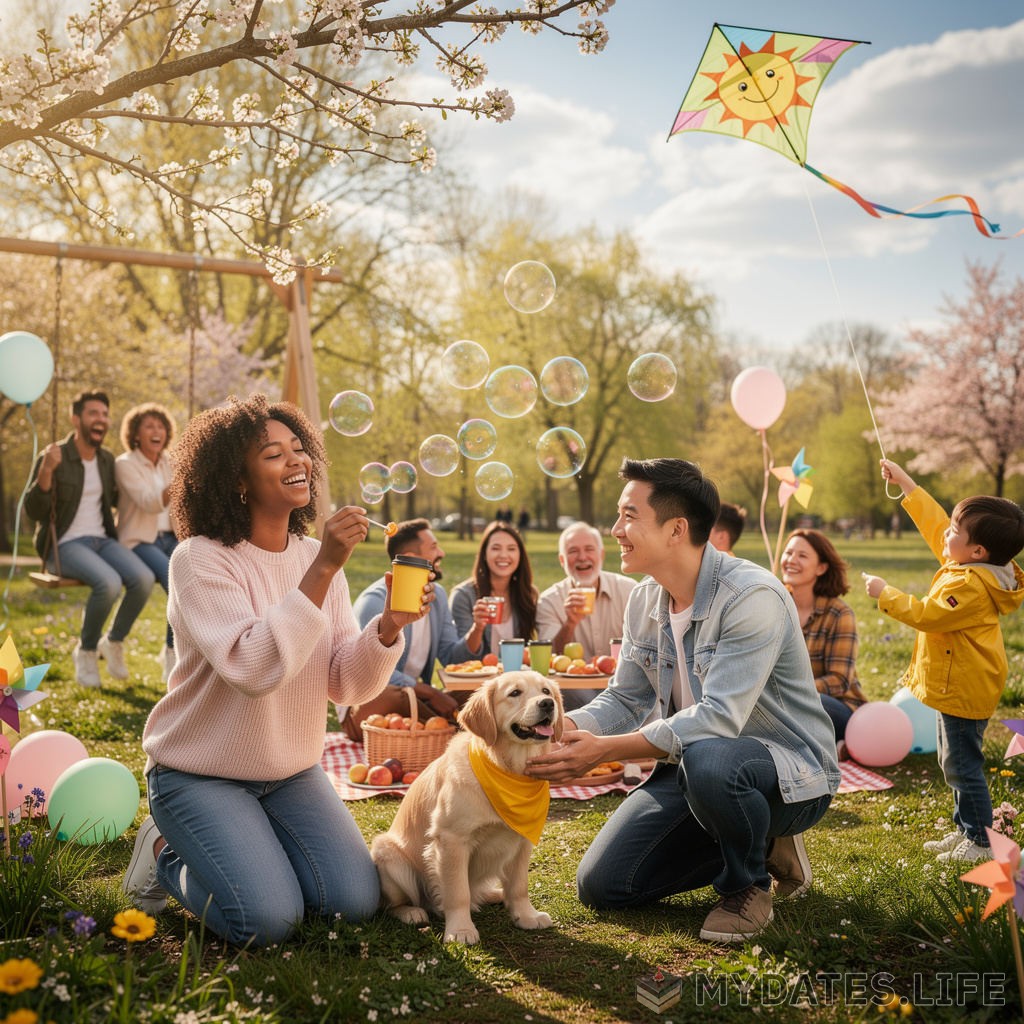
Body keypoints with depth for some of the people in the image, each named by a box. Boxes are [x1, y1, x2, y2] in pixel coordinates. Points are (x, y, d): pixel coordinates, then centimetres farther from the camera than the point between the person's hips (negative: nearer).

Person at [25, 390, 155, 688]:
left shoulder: (106, 459, 10)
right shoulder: (53, 457, -10)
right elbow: (33, 510, -16)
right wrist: (46, 470, -31)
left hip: (101, 541, 6)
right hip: (64, 546, -6)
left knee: (144, 579, -24)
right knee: (109, 584, -35)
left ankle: (113, 642, 0)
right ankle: (86, 651, -9)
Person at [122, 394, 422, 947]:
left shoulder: (317, 556, -1)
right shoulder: (200, 559, -18)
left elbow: (346, 684, -4)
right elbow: (253, 668, -32)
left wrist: (388, 627, -24)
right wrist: (322, 571, -35)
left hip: (291, 771, 6)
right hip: (200, 773, -5)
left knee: (355, 902, -6)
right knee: (269, 920, -18)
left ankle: (250, 848, 20)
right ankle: (167, 855, 10)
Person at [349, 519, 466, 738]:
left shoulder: (438, 595, 10)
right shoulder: (374, 602, -17)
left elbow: (450, 657, 8)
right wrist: (429, 692, -31)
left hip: (415, 696, 6)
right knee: (399, 699, -39)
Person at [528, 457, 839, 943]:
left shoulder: (751, 596, -25)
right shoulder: (644, 600, 1)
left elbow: (719, 718, -32)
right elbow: (626, 698, 5)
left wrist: (604, 749, -35)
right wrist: (565, 728, -16)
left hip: (790, 772, -7)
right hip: (692, 768, 8)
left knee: (707, 761, -41)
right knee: (600, 885, -1)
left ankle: (749, 885, -8)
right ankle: (757, 844, 15)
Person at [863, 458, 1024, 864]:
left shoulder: (969, 586, -25)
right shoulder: (966, 565, 4)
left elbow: (926, 615, -24)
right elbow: (933, 521, 13)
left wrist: (885, 594, -13)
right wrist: (905, 483, 15)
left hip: (965, 691, -11)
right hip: (957, 688, 11)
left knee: (962, 764, -3)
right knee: (955, 762, 18)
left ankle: (981, 841, 7)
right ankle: (965, 829, 28)